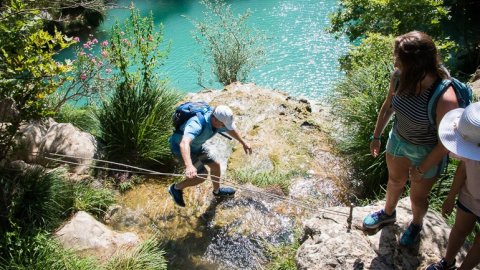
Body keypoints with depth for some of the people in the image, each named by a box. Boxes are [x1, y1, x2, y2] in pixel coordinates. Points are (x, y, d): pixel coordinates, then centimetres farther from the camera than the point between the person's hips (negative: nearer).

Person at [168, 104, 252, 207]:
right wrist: (189, 165, -74)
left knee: (215, 165, 12)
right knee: (202, 174, -14)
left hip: (196, 146, 8)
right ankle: (176, 188, 9)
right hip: (180, 147, -7)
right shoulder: (196, 125, -42)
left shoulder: (218, 121, -17)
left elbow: (230, 129, 8)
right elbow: (184, 143, -59)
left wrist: (243, 142, 18)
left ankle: (217, 191, 39)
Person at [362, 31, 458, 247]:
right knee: (395, 181, 29)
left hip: (427, 152, -4)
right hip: (398, 139, 5)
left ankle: (416, 224, 54)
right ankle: (388, 213, 59)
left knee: (417, 196, 20)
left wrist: (421, 170, -13)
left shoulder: (444, 99, -37)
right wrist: (376, 136, 8)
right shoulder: (399, 76, -22)